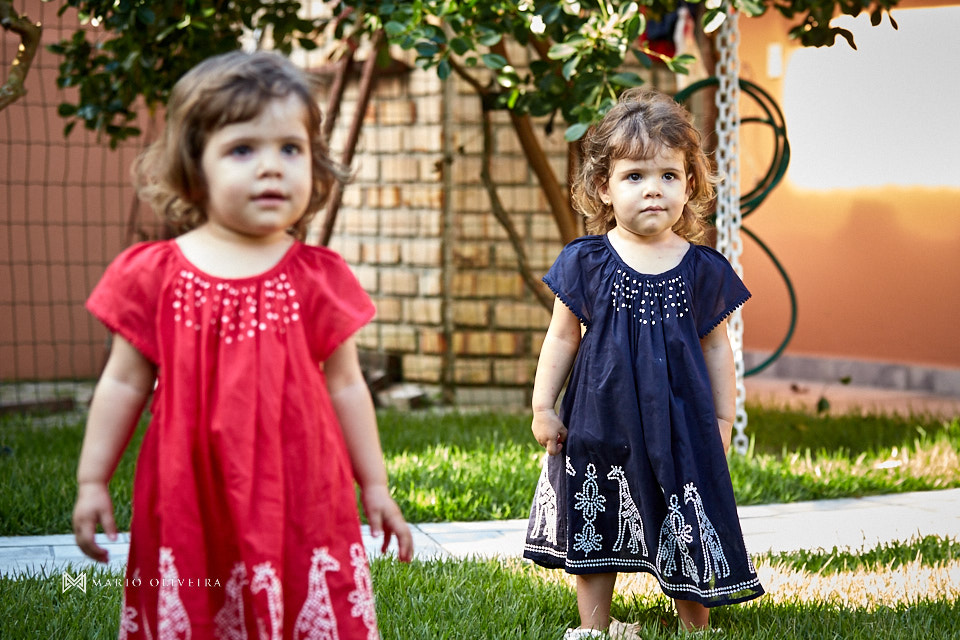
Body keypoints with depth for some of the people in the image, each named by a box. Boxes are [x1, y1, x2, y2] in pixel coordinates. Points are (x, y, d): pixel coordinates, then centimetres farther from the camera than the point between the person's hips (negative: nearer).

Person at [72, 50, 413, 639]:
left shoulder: (318, 278, 2)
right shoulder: (156, 275, 0)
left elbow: (345, 386, 9)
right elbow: (124, 384, 7)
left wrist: (375, 487, 10)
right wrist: (92, 481, 6)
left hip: (301, 500, 0)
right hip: (191, 501, 0)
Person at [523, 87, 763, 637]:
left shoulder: (702, 268, -2)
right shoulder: (586, 262, -5)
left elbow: (715, 345, 6)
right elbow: (563, 337, 2)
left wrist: (724, 419, 6)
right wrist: (543, 405, 1)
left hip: (679, 421, 0)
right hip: (601, 421, 0)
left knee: (689, 533, 5)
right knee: (595, 531, 12)